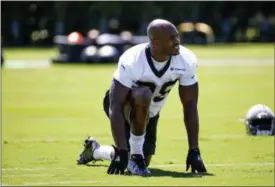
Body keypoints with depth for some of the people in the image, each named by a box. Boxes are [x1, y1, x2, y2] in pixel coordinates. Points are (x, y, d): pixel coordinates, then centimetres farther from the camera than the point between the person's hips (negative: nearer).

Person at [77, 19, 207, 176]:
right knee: (143, 95, -39)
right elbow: (115, 107, -36)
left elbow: (190, 106, -17)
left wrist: (194, 151, -22)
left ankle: (95, 150, 34)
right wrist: (122, 151, -43)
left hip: (148, 113, 5)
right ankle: (135, 155, -22)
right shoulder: (132, 61, -36)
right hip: (125, 105, -5)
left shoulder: (186, 61, -24)